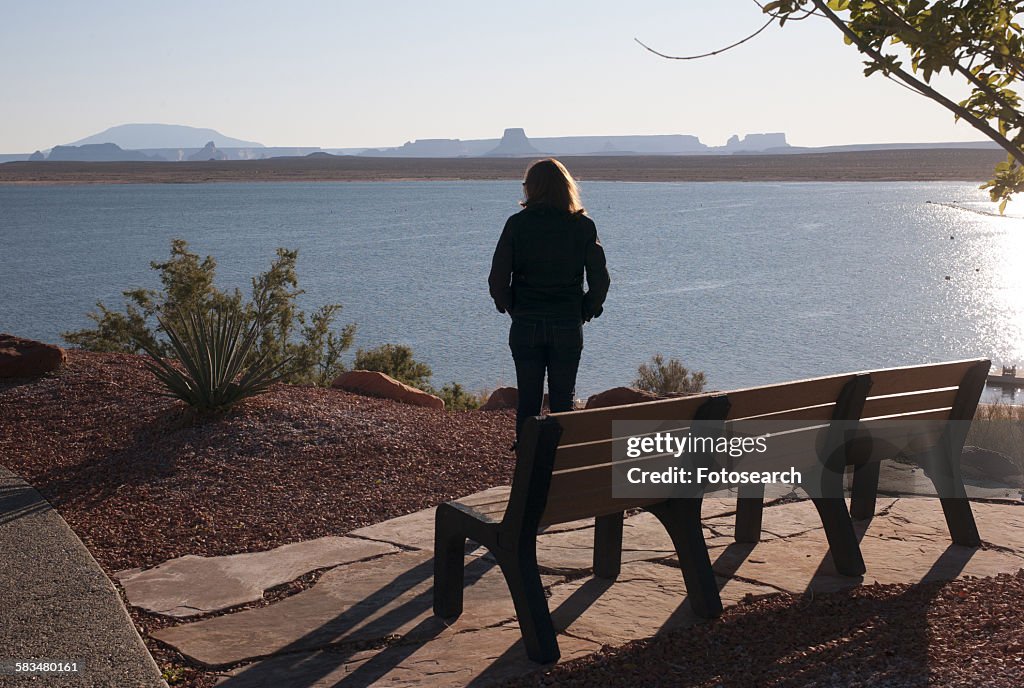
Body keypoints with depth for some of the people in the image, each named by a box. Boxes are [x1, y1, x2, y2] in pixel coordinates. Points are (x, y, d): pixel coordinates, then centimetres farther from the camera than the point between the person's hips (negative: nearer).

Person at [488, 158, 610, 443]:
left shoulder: (517, 224, -5)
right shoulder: (583, 225, -2)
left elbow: (497, 280, -7)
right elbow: (600, 278, -4)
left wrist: (513, 309, 8)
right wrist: (585, 312, 10)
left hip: (526, 323, 0)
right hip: (568, 324, 1)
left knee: (527, 400, 8)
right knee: (563, 401, 10)